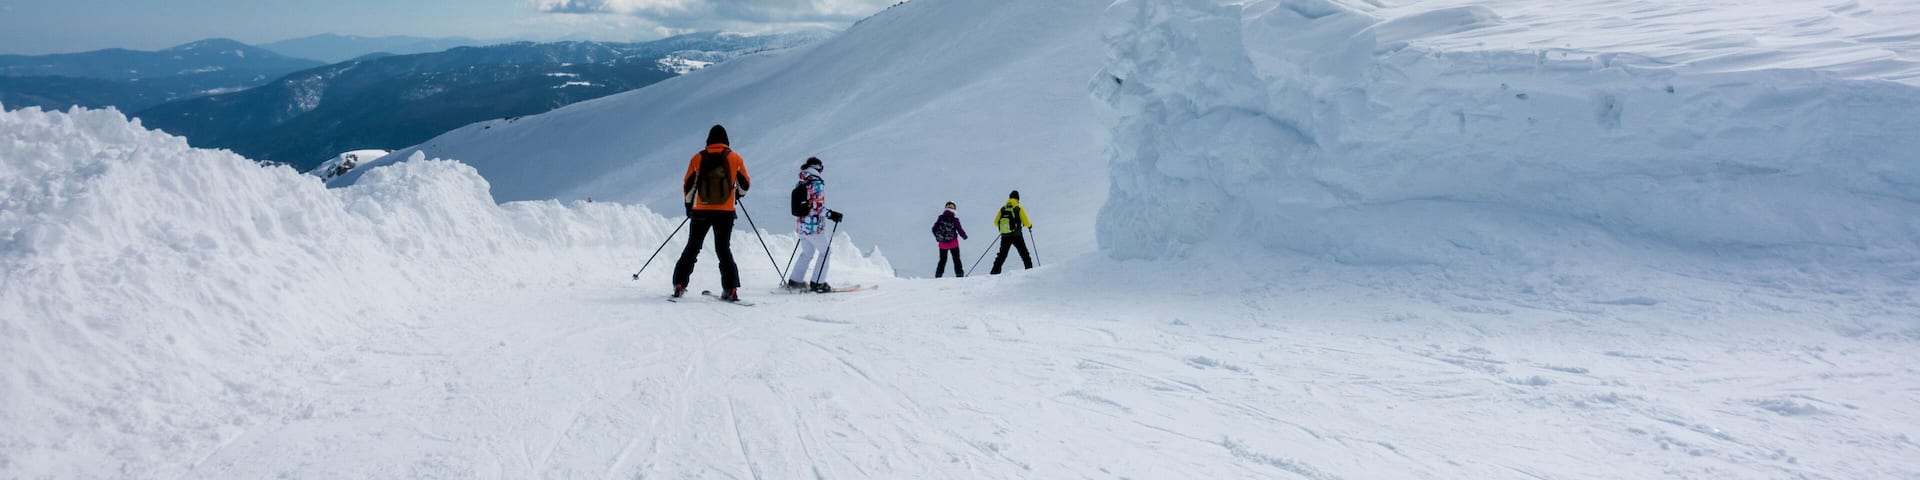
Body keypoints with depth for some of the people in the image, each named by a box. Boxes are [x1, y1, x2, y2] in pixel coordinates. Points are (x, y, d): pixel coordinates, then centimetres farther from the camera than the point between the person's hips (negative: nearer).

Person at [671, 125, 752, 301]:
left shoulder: (698, 158, 1)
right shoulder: (735, 158, 0)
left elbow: (688, 185, 5)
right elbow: (745, 185, 8)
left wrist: (689, 206, 19)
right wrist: (738, 194, 30)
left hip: (701, 211, 0)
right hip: (725, 212, 0)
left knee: (692, 248, 12)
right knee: (724, 250, 6)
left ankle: (679, 285, 8)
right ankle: (731, 289, -5)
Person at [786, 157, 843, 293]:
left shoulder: (801, 183, 9)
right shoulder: (817, 183, -14)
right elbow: (818, 206, -21)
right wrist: (831, 214, -12)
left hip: (800, 224, 8)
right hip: (814, 226, -8)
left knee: (807, 253, 20)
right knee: (825, 251, 6)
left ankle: (794, 281, 18)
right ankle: (817, 283, 3)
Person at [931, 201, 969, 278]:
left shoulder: (940, 218, -4)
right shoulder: (955, 219, -14)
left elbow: (934, 229, -1)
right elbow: (960, 230, -9)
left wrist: (937, 237, 16)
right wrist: (964, 236, 11)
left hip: (942, 243, 3)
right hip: (953, 243, -3)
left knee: (942, 260, 16)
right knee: (956, 259, 9)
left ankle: (938, 275, 11)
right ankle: (959, 274, 5)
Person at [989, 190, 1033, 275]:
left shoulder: (1003, 209, 5)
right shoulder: (1019, 208, -5)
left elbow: (996, 222, 9)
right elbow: (1026, 222, -5)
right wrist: (1030, 225, 18)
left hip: (1004, 236, 3)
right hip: (1016, 236, -3)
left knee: (1002, 255, 11)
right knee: (1024, 254, 7)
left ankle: (995, 271, 2)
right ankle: (1029, 269, 1)